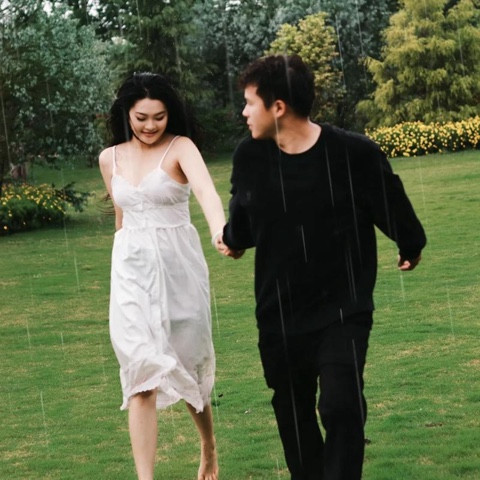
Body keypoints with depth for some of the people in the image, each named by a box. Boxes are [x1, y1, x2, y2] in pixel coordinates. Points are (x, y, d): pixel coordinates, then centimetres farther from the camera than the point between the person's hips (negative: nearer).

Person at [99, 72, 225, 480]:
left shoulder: (180, 148, -7)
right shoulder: (110, 158, 7)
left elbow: (206, 191, -27)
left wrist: (220, 231, -47)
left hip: (177, 266, -2)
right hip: (130, 271, 3)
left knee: (186, 366, 11)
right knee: (142, 374, -7)